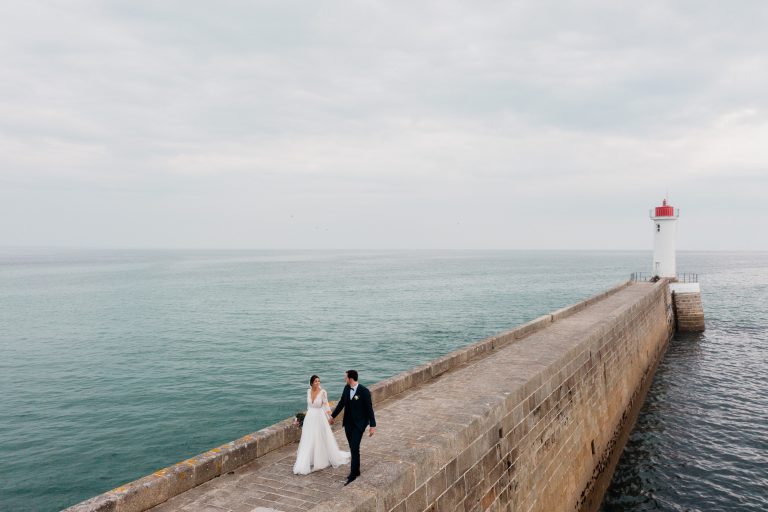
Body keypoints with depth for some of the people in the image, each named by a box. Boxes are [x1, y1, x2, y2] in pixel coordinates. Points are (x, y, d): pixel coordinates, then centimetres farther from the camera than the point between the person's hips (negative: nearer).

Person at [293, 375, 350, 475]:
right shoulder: (308, 391, 1)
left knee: (322, 439, 7)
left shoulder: (323, 392, -12)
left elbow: (326, 405, -8)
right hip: (309, 418, 4)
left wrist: (329, 418, -10)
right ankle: (305, 463, 19)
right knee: (308, 441, 7)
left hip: (320, 418, -4)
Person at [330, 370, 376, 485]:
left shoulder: (364, 391, -18)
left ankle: (353, 474, -3)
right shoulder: (346, 388, -1)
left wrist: (373, 425, -14)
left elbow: (369, 409, -14)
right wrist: (333, 415, 23)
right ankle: (356, 470, 27)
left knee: (355, 448, -10)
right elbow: (341, 403, 13)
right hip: (348, 423, 6)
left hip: (359, 424, -6)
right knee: (353, 448, 13)